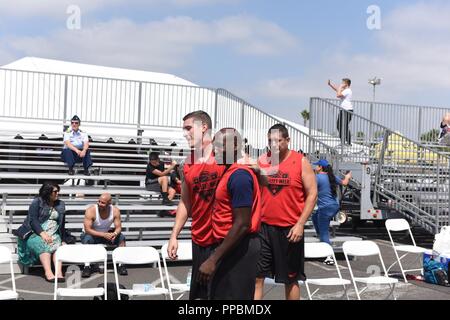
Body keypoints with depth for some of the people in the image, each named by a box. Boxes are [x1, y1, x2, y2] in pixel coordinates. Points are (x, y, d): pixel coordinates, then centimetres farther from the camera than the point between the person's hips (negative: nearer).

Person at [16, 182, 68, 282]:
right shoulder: (37, 202, 1)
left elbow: (62, 224, 17)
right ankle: (48, 272, -46)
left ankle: (59, 272, -44)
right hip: (35, 233, -4)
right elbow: (33, 220, -9)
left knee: (57, 244, -30)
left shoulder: (61, 205, 15)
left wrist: (63, 240, 6)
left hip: (53, 234, 4)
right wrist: (42, 233, -23)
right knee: (43, 244, -35)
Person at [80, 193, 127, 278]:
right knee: (87, 239, -36)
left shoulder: (115, 211, -16)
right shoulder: (90, 211, -26)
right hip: (92, 234, -3)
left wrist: (114, 234, -38)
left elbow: (118, 227, -13)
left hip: (107, 234, 3)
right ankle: (87, 267, -29)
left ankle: (121, 265, -13)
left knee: (121, 237, -20)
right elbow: (87, 230, -31)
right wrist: (103, 234, -43)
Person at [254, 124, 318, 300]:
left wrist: (300, 224, -13)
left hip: (290, 229, -2)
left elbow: (312, 194, -5)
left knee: (290, 278, 11)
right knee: (256, 276, 1)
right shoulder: (261, 161, 5)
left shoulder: (301, 162, -3)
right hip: (263, 226, 3)